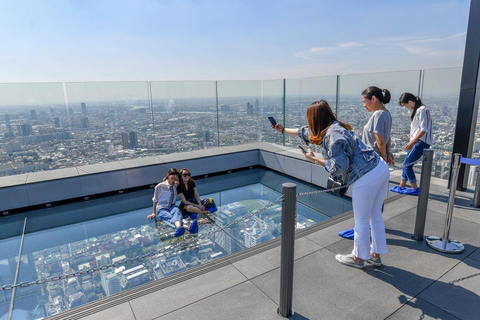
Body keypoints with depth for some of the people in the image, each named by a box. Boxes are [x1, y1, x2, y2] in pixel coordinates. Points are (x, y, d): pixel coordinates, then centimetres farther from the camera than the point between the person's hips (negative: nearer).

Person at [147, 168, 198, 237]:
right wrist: (154, 213, 12)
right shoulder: (159, 186, -4)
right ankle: (187, 227, -73)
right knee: (170, 217, -37)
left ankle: (179, 227, -72)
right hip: (161, 209, -4)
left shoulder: (176, 185, 8)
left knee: (176, 210, -36)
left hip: (172, 207, 4)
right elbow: (155, 200, 7)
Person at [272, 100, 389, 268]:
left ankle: (358, 257, 29)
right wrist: (284, 130, 35)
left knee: (361, 221, 9)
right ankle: (375, 255, 39)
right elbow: (306, 132, 26)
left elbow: (339, 167, -19)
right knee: (376, 216, 21)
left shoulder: (332, 135, -18)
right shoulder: (334, 127, 13)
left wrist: (314, 159, -7)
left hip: (366, 177, -10)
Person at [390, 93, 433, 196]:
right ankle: (402, 186, 20)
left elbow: (424, 130, -19)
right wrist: (411, 142, 18)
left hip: (421, 142, -9)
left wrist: (412, 142, -18)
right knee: (406, 165, 12)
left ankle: (415, 189, 6)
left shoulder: (422, 110, -14)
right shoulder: (416, 110, 15)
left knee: (407, 165, -5)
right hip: (416, 142, 9)